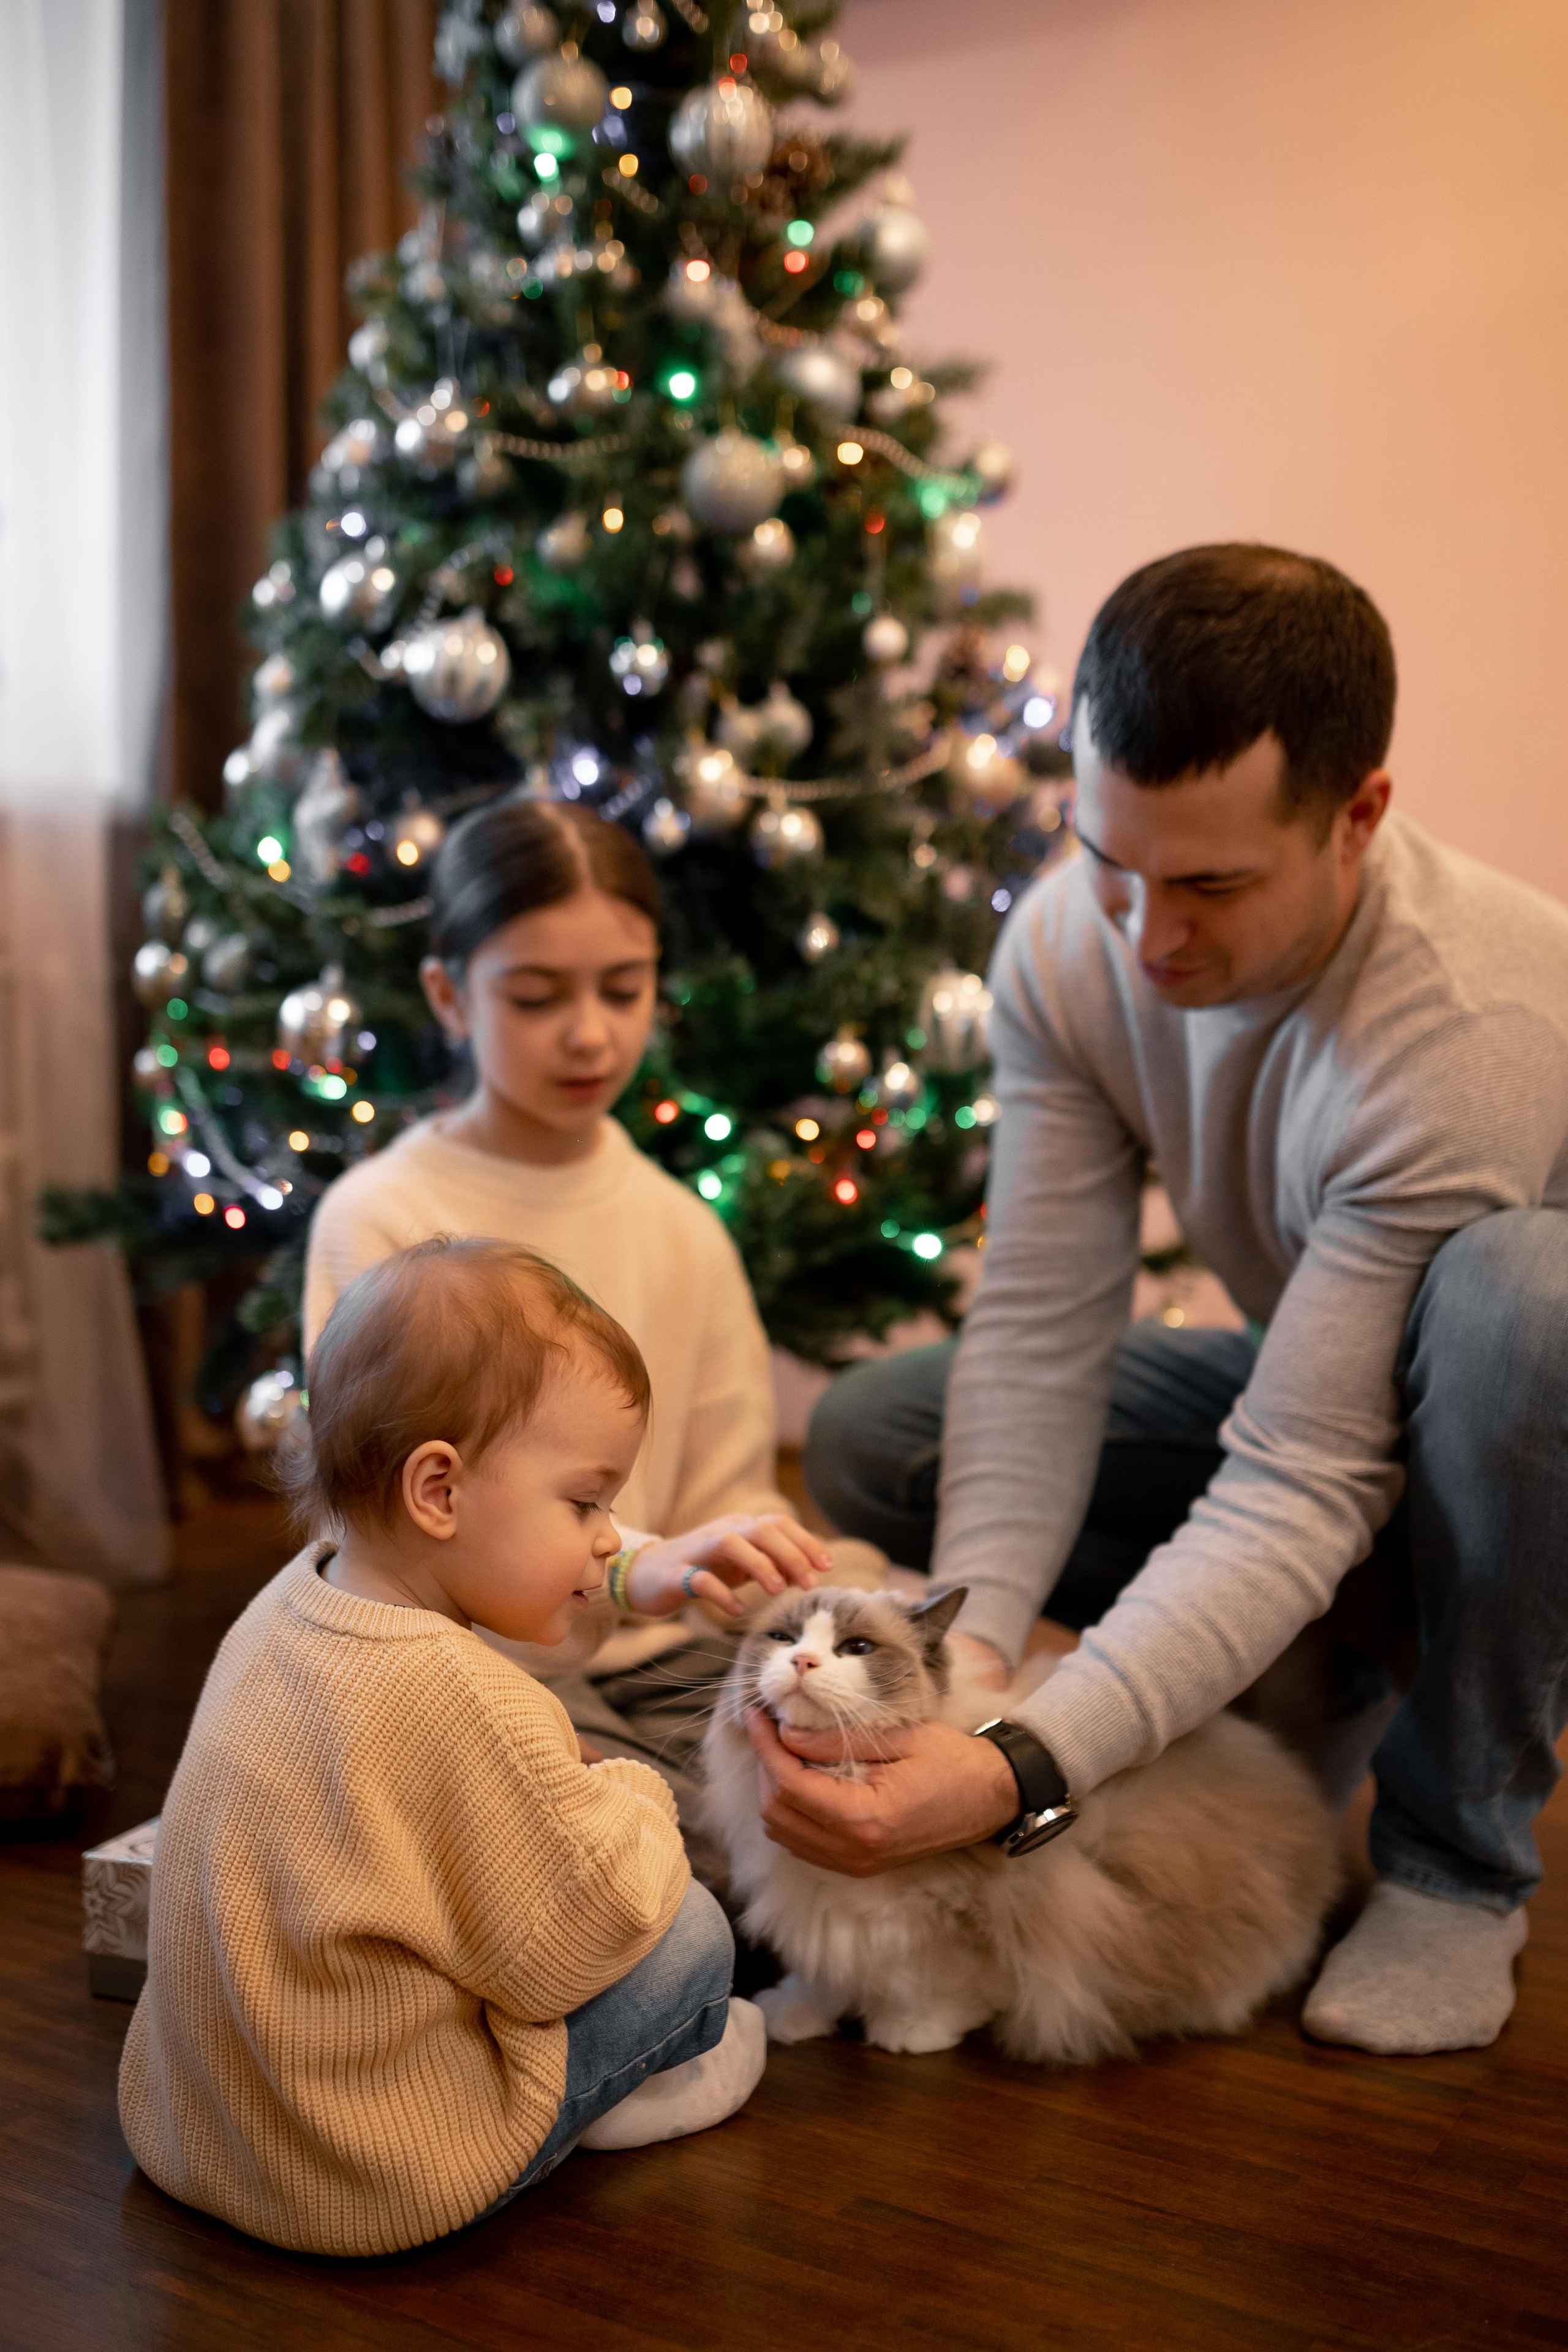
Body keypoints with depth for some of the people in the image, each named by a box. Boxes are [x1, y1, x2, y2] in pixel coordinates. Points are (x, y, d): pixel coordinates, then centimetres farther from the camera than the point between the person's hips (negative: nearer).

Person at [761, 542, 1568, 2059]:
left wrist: (1024, 1769, -45)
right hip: (1307, 1377, 5)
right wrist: (967, 1652, -32)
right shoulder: (1066, 943, -17)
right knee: (866, 1436, -10)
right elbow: (1040, 1335, -18)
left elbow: (1301, 1489, -37)